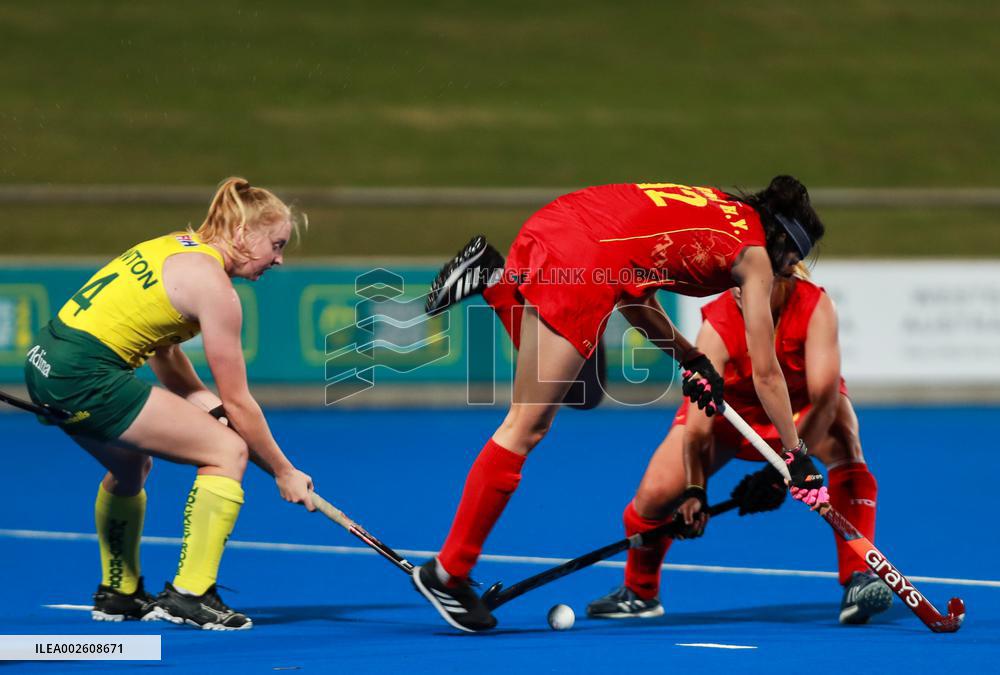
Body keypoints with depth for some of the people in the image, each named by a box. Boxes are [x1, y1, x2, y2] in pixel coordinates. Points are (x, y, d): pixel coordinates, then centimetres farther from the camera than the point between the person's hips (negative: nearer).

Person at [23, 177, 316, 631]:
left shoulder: (175, 247, 17)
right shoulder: (212, 285, -9)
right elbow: (238, 403, -4)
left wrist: (207, 407, 10)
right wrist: (283, 473, 6)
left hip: (46, 361, 10)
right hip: (86, 377, -10)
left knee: (131, 464, 34)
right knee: (228, 451, -5)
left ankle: (117, 593, 46)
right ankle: (189, 594, -7)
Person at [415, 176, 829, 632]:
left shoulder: (717, 211, 28)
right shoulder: (755, 256, 9)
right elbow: (765, 373, 13)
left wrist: (689, 359, 25)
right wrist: (795, 457, 20)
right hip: (585, 263, -7)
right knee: (526, 427, -3)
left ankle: (493, 278, 11)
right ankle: (447, 573, -3)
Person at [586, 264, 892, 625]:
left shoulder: (815, 307, -32)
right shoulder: (717, 325, -31)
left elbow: (824, 397, -39)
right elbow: (698, 426, -35)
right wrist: (694, 492, -48)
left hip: (801, 403, 0)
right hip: (731, 406, 0)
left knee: (843, 442, -35)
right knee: (657, 492, -16)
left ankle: (859, 578, -34)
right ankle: (639, 592, 15)